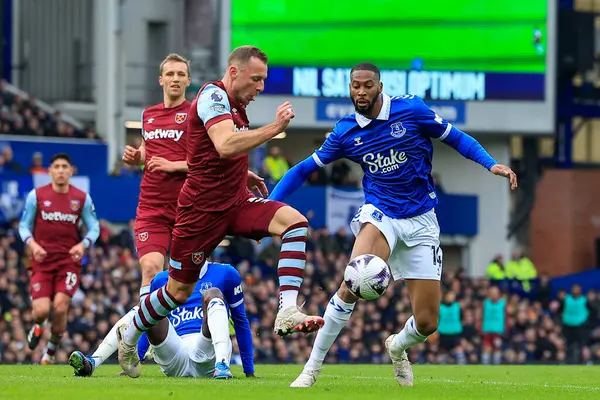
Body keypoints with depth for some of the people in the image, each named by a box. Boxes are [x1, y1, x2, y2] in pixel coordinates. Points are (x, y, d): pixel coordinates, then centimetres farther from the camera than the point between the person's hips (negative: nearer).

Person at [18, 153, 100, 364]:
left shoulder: (82, 198, 2)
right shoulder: (36, 196, 1)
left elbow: (94, 227, 8)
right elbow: (24, 226, 7)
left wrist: (83, 244, -12)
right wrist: (32, 244, -13)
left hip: (69, 260, 0)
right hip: (42, 260, 0)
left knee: (60, 307, -17)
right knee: (41, 310, -14)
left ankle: (52, 350, 8)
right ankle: (37, 327, 27)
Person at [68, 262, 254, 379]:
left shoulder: (225, 274, 10)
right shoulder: (163, 280, 18)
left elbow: (241, 321, 13)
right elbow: (150, 328, 25)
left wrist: (249, 371, 11)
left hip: (208, 354, -3)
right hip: (176, 359, 3)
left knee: (212, 294, -23)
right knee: (142, 310, -15)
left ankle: (222, 365, -49)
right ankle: (91, 363, -33)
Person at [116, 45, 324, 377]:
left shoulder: (236, 105, 12)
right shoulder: (212, 96, -16)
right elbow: (225, 146, -34)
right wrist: (273, 128, -31)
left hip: (236, 203, 8)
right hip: (202, 209, -8)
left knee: (294, 222, -19)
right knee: (179, 290, 4)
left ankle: (287, 313, -29)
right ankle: (129, 335, 31)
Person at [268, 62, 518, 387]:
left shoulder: (410, 110, -7)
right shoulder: (345, 132, -1)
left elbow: (455, 138, 2)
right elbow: (305, 169, 10)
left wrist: (492, 164, -13)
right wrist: (269, 204, 1)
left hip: (421, 222, 0)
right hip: (380, 214, 0)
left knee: (426, 323, -3)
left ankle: (397, 347, 36)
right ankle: (313, 367, -19)